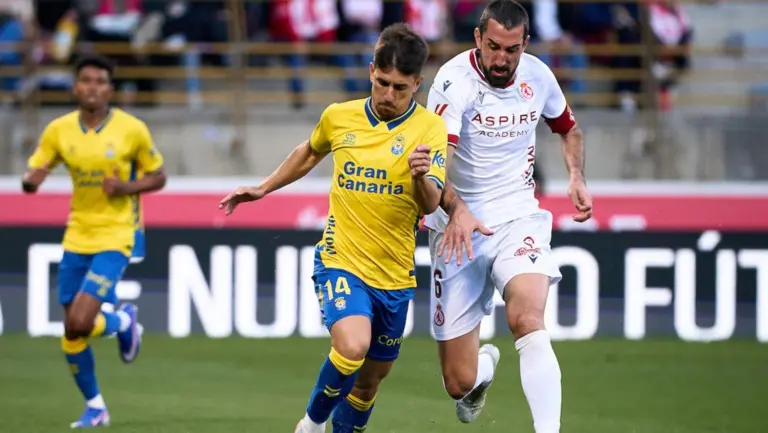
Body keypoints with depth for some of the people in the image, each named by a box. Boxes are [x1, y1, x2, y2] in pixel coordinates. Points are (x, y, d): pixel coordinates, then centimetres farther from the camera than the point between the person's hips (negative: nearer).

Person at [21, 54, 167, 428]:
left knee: (80, 324, -18)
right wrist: (32, 180, -23)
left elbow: (158, 177, 2)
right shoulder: (59, 130, -1)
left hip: (115, 239, -4)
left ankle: (123, 322, 15)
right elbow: (30, 179, 2)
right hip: (76, 239, 4)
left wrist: (127, 187, -17)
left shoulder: (132, 130, -9)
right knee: (71, 334, 6)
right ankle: (94, 406, 26)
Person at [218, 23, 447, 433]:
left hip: (394, 275, 1)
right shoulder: (338, 117, -2)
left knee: (371, 378, 12)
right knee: (352, 346, -27)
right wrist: (263, 188, 26)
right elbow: (309, 153, 22)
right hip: (341, 260, -1)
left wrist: (423, 176, -40)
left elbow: (430, 205, -20)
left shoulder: (430, 128, -8)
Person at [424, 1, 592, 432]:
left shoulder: (537, 76, 1)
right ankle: (485, 363, 40)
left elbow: (568, 127, 23)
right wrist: (457, 210, -46)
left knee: (528, 319, -31)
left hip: (518, 219, 2)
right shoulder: (456, 80, -15)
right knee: (460, 383, 1)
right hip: (460, 228, -2)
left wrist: (577, 177, 4)